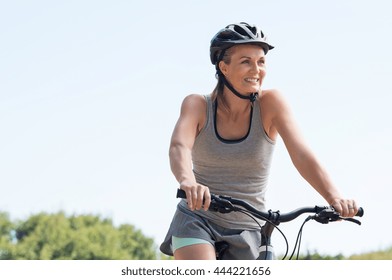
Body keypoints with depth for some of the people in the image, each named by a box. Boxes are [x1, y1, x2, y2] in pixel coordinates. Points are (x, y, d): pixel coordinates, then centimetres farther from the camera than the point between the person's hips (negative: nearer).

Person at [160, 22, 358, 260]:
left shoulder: (270, 103, -8)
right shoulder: (198, 105, -7)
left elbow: (301, 154, -20)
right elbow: (179, 146, -26)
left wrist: (334, 197, -38)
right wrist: (188, 182, -49)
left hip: (247, 233, 1)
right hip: (198, 221, -1)